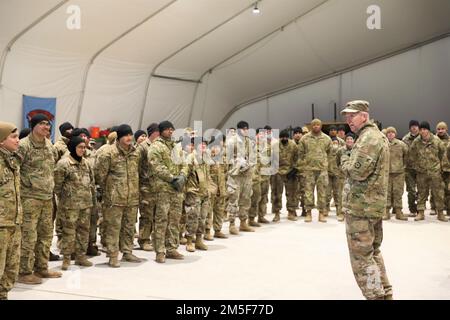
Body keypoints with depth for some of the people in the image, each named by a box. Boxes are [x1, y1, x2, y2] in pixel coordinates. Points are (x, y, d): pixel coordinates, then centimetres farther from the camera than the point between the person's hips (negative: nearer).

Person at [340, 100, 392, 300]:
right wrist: (350, 160, 9)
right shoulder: (377, 136, 17)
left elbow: (357, 171, -24)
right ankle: (385, 294, 25)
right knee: (373, 252, 19)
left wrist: (345, 160, -5)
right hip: (374, 204, 10)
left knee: (361, 257, -4)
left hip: (361, 206, -10)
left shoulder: (368, 138, -16)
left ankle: (376, 296, -2)